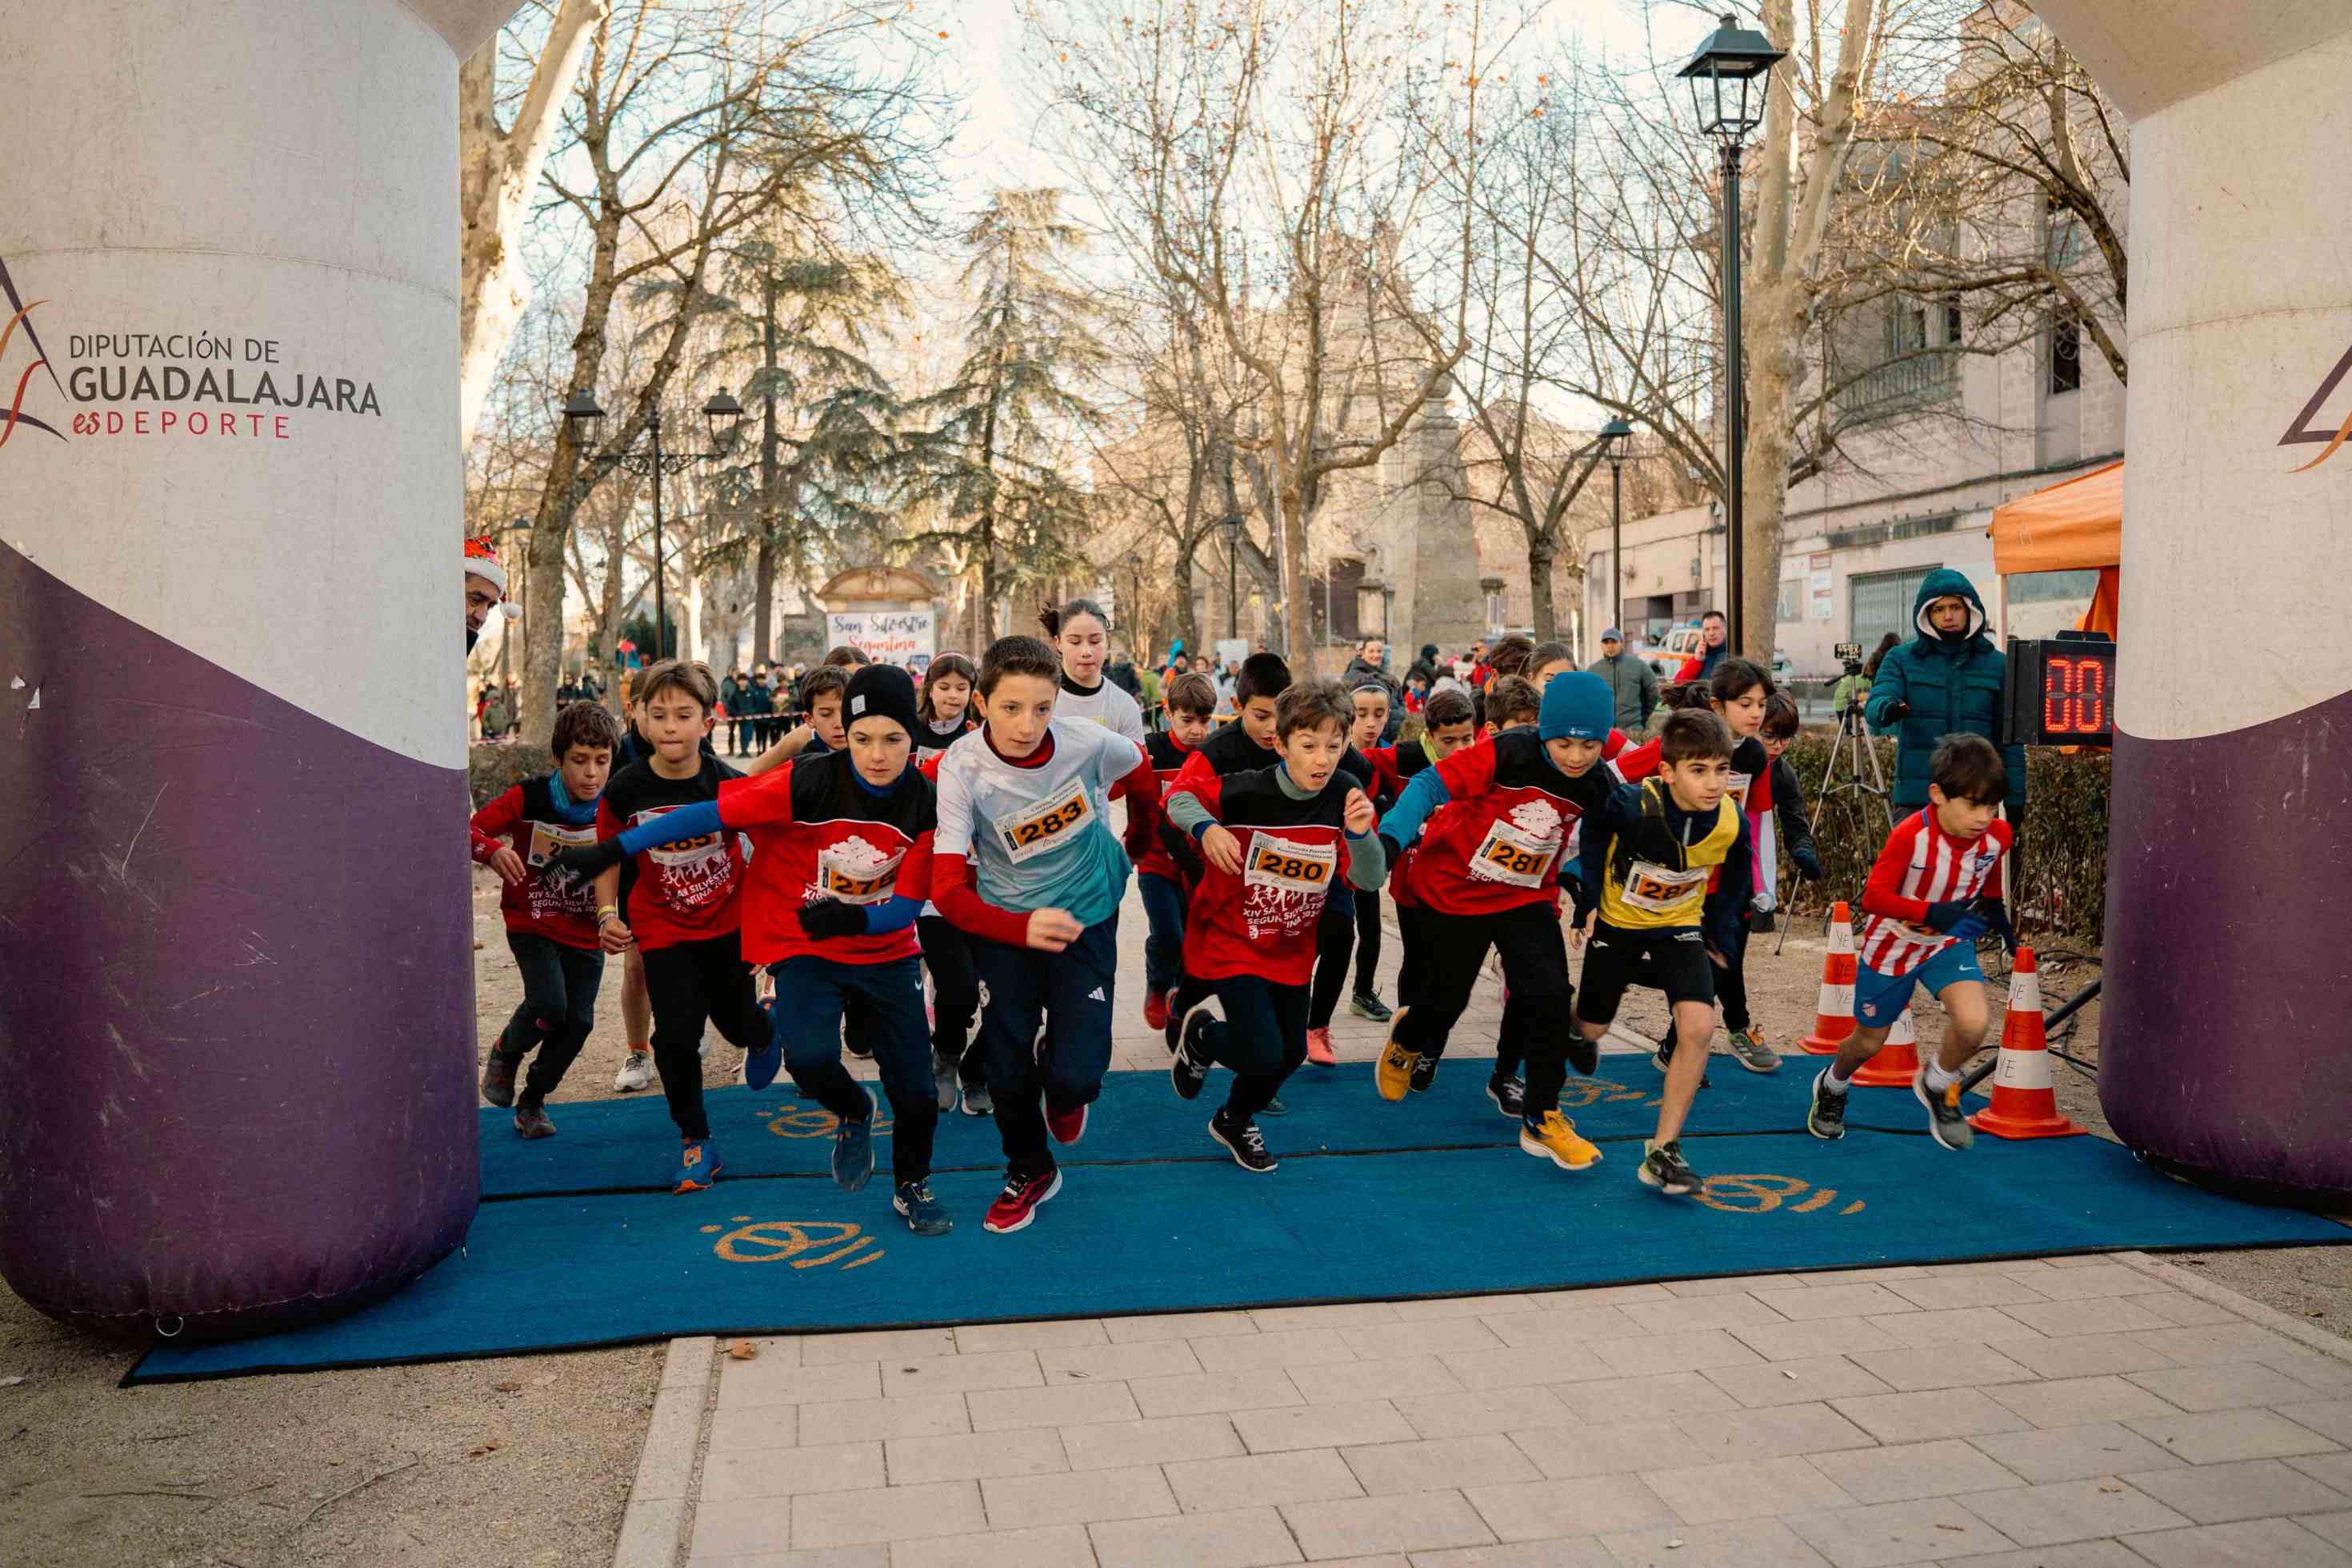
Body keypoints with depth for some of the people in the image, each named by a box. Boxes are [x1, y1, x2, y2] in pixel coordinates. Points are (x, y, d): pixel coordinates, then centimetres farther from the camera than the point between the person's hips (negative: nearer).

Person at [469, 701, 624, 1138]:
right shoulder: (529, 798, -17)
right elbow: (471, 829, -13)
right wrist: (493, 850, -35)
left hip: (585, 932, 3)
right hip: (531, 924, -3)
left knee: (579, 1021, -1)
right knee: (549, 1003, -21)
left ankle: (533, 1101, 25)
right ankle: (505, 1052, 14)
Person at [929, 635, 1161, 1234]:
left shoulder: (1089, 743, -21)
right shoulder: (961, 768, -23)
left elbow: (1143, 774, 4)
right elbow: (948, 890, -25)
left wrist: (1139, 844, 21)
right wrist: (1023, 929, -41)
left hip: (1086, 915, 0)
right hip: (1004, 923, 0)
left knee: (1077, 1074, -9)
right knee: (1007, 1068, 5)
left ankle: (1061, 1090, 31)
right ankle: (1029, 1172, 35)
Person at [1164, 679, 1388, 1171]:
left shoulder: (1346, 797, -13)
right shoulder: (1247, 790, -25)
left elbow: (1369, 880, -14)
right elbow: (1181, 796, -10)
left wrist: (1360, 833, -34)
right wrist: (1206, 827, -31)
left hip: (1291, 947, 5)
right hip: (1230, 939, -5)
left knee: (1291, 1053, 13)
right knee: (1263, 1056, -15)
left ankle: (1235, 1121, 44)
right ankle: (1200, 1031, 21)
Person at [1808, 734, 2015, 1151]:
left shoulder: (1996, 836, -15)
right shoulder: (1910, 835, -30)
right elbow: (1874, 896, -30)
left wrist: (1995, 911, 3)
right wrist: (1932, 913, -40)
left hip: (1949, 943, 3)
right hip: (1892, 944, -3)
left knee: (1974, 1022, -25)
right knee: (1869, 1042, 13)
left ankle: (1937, 1085, 8)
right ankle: (1832, 1087, 48)